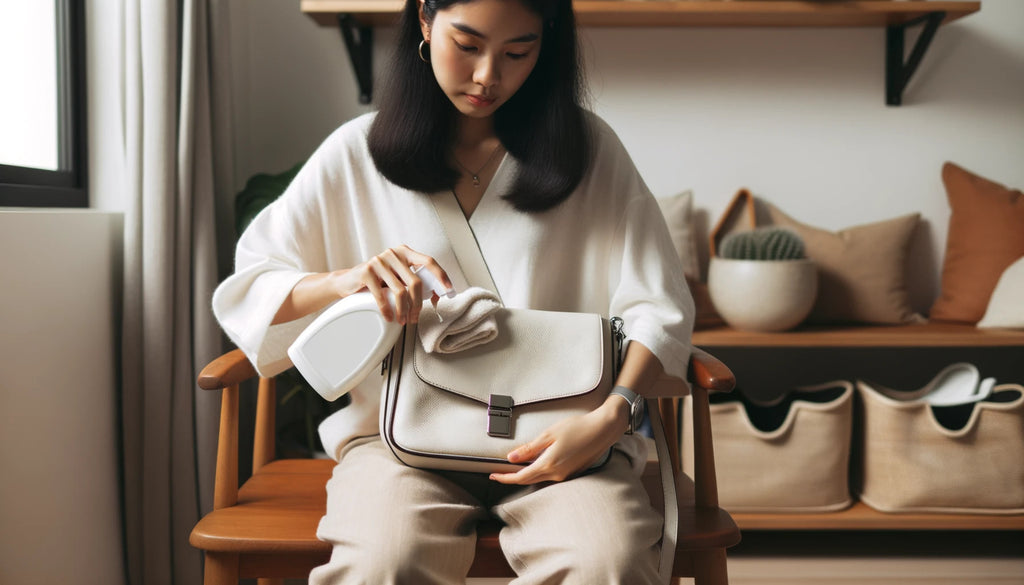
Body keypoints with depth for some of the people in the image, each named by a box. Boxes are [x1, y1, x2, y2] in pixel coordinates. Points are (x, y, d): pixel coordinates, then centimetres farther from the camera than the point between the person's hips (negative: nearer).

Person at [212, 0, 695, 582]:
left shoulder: (587, 147, 7)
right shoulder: (357, 154, 7)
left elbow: (658, 308, 3)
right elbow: (244, 293, 7)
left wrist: (609, 417, -16)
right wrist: (344, 281, -14)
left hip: (558, 435, 1)